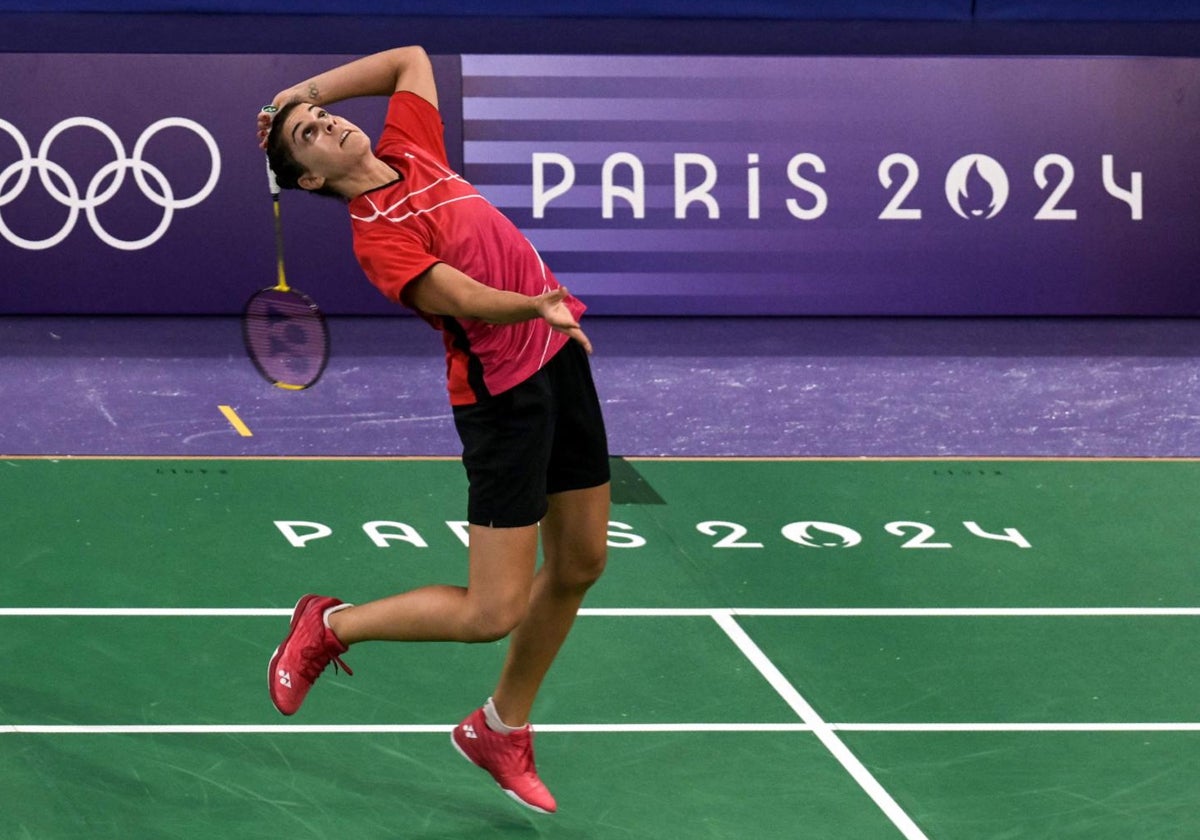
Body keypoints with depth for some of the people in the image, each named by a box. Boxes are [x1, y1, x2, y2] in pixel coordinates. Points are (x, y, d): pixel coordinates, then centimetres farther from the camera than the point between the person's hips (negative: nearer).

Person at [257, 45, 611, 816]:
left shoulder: (411, 150, 7)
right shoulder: (377, 236, -15)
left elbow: (412, 58, 22)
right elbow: (465, 299, -28)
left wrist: (307, 88, 14)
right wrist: (539, 305, -46)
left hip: (561, 358, 8)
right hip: (504, 394, -8)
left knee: (580, 564, 14)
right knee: (493, 611, -8)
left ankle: (502, 730, 32)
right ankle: (329, 627, 15)